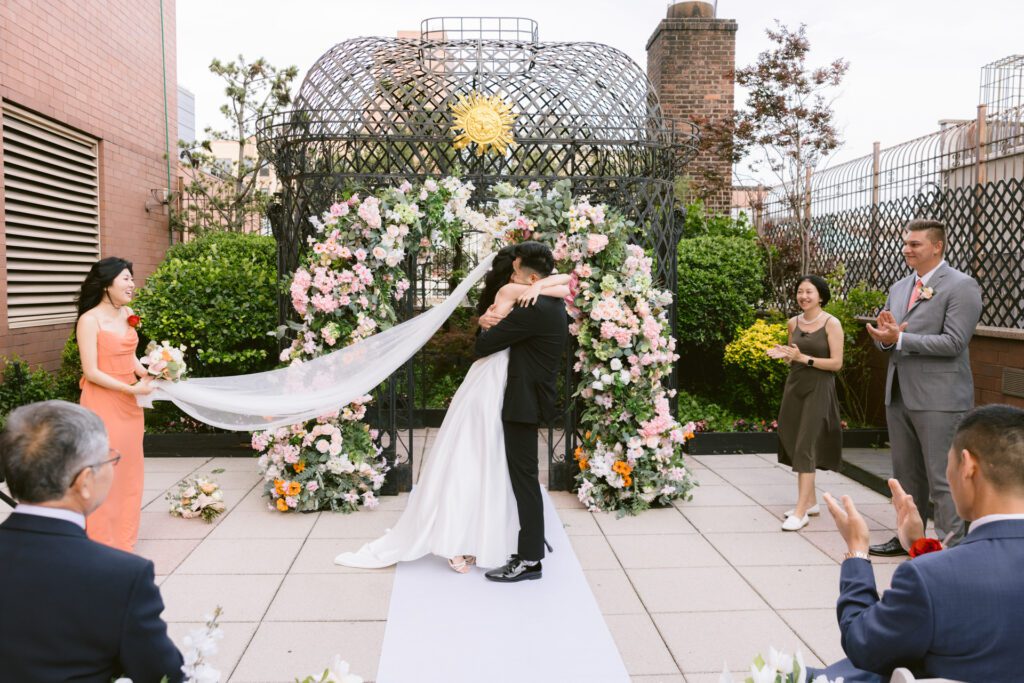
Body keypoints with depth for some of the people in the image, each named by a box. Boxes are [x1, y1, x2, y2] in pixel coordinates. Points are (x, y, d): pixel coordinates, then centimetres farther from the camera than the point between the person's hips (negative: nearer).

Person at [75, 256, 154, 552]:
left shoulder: (127, 314, 7)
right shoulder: (90, 320, -14)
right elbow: (91, 372, -17)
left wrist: (146, 374, -3)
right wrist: (132, 389, -18)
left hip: (128, 403, 7)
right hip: (102, 403, -7)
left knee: (129, 467, 14)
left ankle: (124, 536, 28)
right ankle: (103, 542, 16)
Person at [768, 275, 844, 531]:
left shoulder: (831, 323, -8)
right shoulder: (793, 323, 8)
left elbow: (836, 363, -11)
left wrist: (804, 358, -19)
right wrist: (784, 355, -4)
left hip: (818, 390, -6)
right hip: (795, 387, 6)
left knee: (806, 446, -11)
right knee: (795, 445, 8)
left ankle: (801, 511, -10)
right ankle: (810, 501, 22)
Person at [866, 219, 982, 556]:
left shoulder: (961, 286, -8)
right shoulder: (899, 288, 15)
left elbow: (953, 342, -17)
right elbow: (886, 338, 18)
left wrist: (899, 338, -19)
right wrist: (884, 334, -5)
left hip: (938, 398, -7)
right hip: (899, 395, 8)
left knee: (942, 478, -4)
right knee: (906, 475, 16)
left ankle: (953, 547, 5)